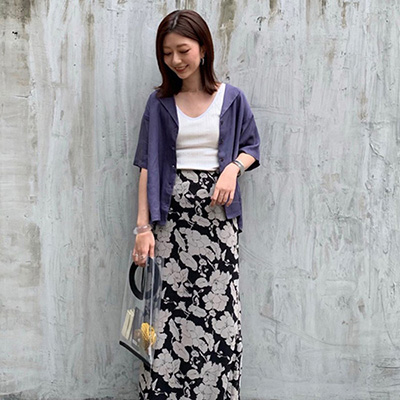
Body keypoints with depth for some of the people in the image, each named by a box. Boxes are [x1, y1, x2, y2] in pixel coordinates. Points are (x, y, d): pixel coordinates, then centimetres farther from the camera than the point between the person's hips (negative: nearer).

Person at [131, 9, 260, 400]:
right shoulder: (160, 103, 8)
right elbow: (148, 166, 3)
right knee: (168, 303, -5)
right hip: (172, 211, 0)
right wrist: (144, 227, -6)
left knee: (220, 306, -4)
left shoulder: (231, 98, 7)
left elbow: (251, 146, 16)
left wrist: (233, 168, -8)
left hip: (217, 212, 0)